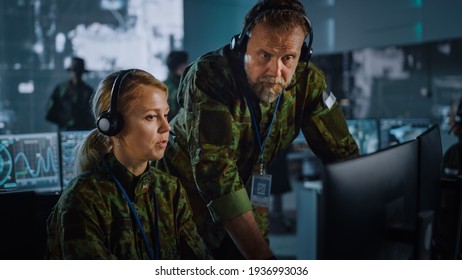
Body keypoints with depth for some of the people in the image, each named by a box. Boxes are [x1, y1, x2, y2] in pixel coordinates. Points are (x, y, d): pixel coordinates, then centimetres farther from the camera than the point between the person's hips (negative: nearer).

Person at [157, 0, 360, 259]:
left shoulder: (308, 82, -15)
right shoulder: (209, 76, -29)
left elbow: (343, 153, -8)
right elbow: (216, 171, -37)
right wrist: (262, 257, -43)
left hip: (249, 198, 4)